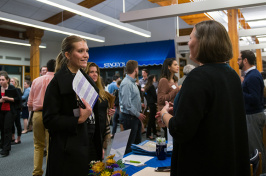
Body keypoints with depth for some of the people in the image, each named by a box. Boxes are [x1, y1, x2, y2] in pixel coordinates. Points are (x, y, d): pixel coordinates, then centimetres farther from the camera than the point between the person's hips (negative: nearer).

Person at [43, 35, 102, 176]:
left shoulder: (87, 79, 11)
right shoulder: (58, 82, -11)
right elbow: (49, 120, -14)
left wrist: (99, 146, 15)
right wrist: (79, 120, -23)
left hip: (90, 146, 7)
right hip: (69, 151, -6)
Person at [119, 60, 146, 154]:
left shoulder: (133, 82, 11)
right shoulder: (126, 83, -20)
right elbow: (127, 104, -25)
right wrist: (138, 114, -18)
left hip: (135, 116, 10)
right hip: (129, 117, -10)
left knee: (137, 142, 20)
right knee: (129, 144, 0)